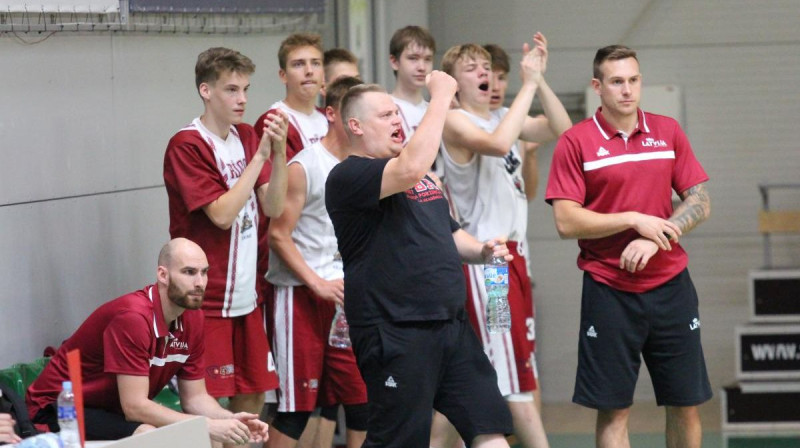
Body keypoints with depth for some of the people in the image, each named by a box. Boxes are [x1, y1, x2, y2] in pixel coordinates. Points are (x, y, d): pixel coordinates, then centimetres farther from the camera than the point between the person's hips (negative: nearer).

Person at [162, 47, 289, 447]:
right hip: (208, 302, -7)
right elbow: (223, 213, -19)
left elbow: (273, 207, 3)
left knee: (252, 395, 11)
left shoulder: (247, 137, 9)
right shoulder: (186, 146, -12)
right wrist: (260, 155, -20)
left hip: (246, 295, 7)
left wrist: (279, 152, -11)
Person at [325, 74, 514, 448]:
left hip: (451, 324, 8)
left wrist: (480, 251, 6)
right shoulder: (348, 176, -11)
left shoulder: (423, 179, 19)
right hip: (394, 334, -8)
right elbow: (410, 167, -28)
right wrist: (440, 98, -20)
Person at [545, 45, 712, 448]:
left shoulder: (668, 132, 7)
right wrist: (635, 220, -15)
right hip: (609, 291, -3)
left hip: (670, 285, 3)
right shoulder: (575, 142, -3)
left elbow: (700, 203, 5)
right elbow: (566, 222, -10)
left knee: (686, 404, 5)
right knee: (613, 410, 0)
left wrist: (656, 239, -11)